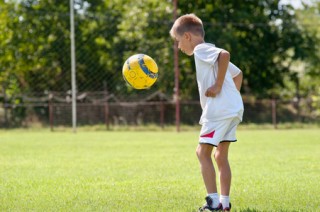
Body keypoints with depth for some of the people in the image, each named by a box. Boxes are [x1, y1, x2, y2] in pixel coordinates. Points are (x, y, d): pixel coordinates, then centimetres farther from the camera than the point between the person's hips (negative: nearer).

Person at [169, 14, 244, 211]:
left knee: (203, 151, -6)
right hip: (234, 109, 10)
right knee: (221, 155, 13)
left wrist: (218, 86, -22)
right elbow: (237, 73, 32)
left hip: (219, 109, -10)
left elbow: (225, 54, -27)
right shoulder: (210, 53, 24)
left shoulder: (201, 50, -6)